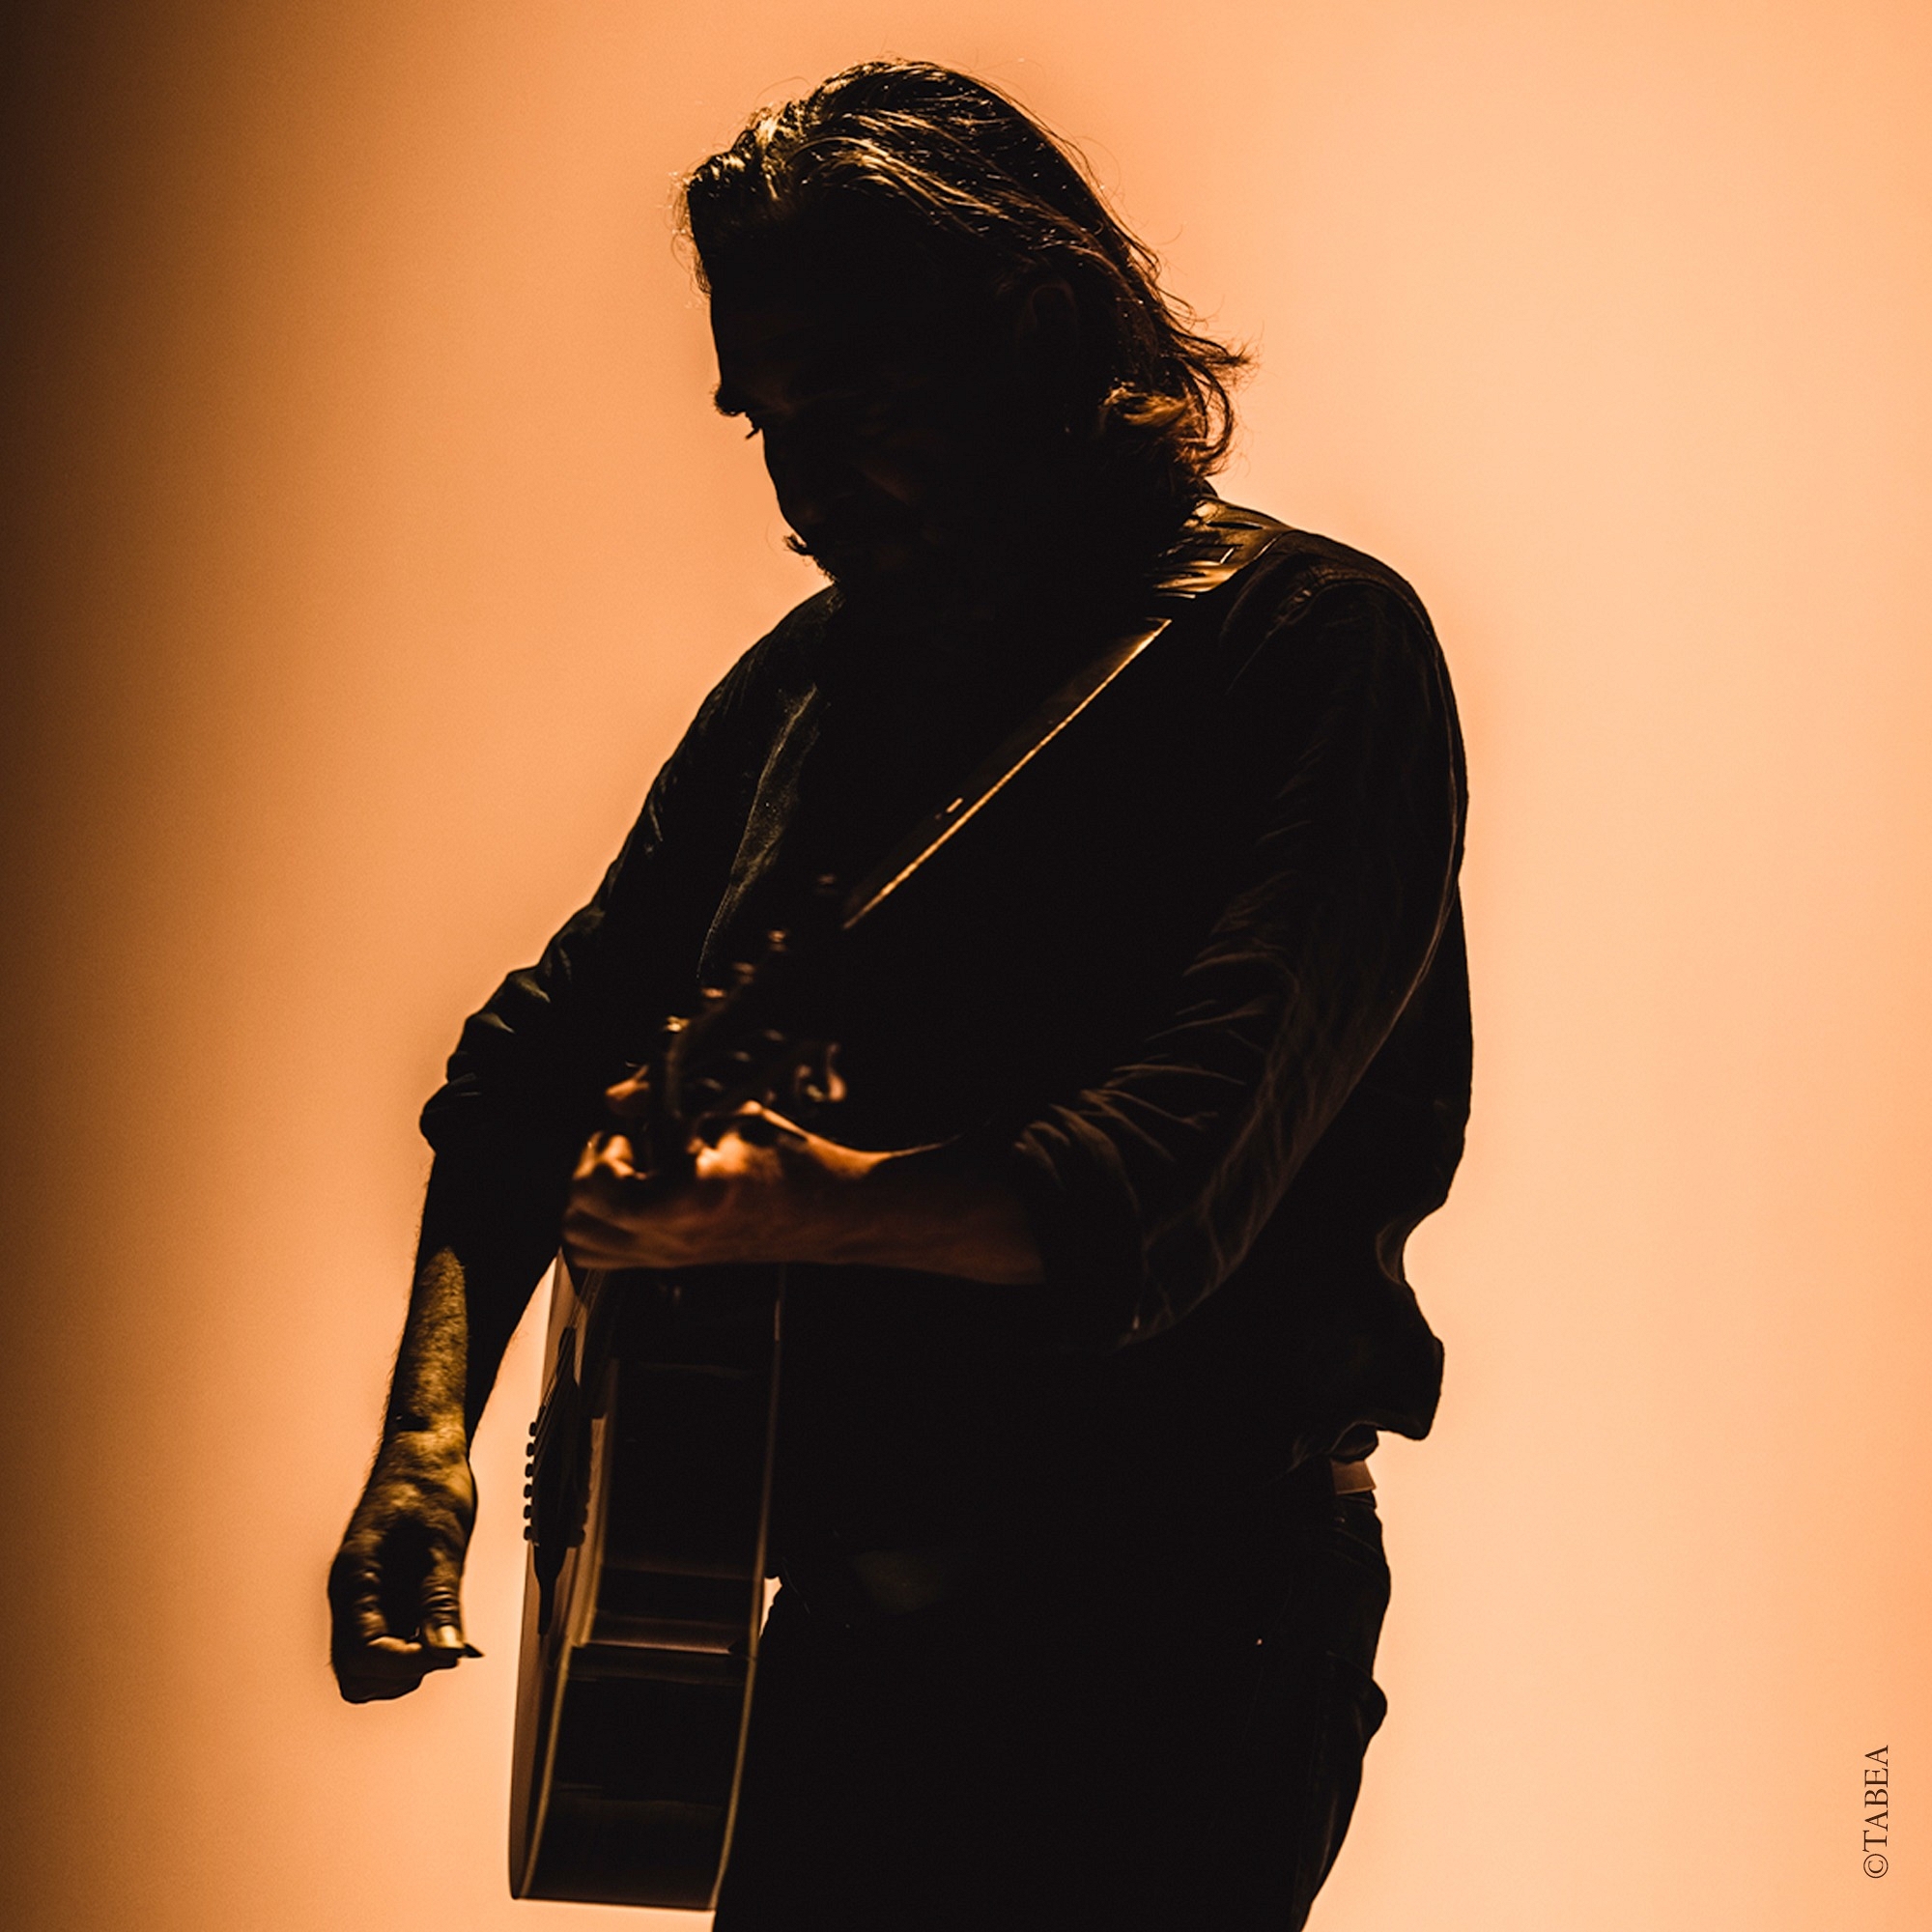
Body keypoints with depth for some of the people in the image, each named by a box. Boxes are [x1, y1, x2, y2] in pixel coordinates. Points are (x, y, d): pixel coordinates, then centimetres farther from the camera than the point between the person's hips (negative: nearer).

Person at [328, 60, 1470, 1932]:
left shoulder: (1311, 649, -11)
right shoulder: (812, 674, 9)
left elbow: (1186, 1162, -24)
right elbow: (549, 1044, 12)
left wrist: (814, 1204, -39)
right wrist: (425, 1439, -1)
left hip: (1165, 1641, -6)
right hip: (852, 1620, 6)